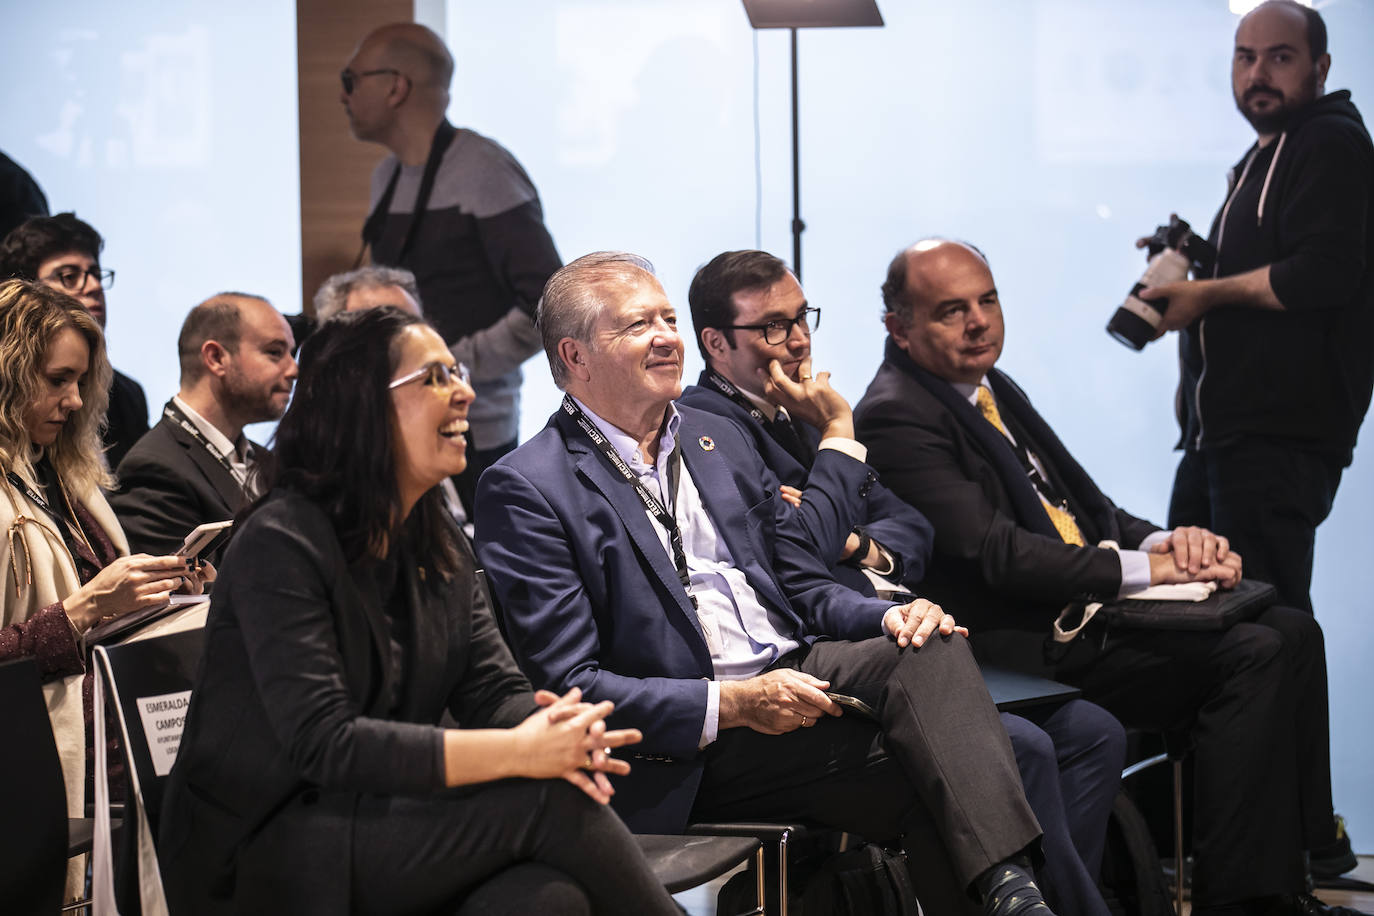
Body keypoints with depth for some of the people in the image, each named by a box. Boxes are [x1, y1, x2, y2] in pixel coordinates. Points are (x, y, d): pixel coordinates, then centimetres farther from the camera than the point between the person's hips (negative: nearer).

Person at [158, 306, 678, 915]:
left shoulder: (439, 546, 14)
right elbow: (322, 743, -23)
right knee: (550, 798, -23)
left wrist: (559, 732, -23)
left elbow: (495, 690, 4)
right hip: (265, 859, -7)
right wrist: (518, 752, -29)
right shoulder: (281, 543, -13)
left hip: (383, 819, 7)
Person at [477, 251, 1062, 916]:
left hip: (797, 672, 6)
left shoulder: (717, 439, 19)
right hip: (693, 745, -6)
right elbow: (566, 684, -10)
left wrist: (889, 617, -3)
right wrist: (731, 706, -20)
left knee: (931, 648, -26)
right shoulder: (525, 489, -4)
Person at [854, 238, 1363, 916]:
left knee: (1290, 632, -1)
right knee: (1251, 656, -20)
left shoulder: (993, 389, 17)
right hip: (1023, 644, -10)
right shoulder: (896, 416, -13)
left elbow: (1084, 506, 19)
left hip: (1085, 601, 10)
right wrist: (1144, 568, -19)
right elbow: (993, 554, -21)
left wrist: (1163, 541, -2)